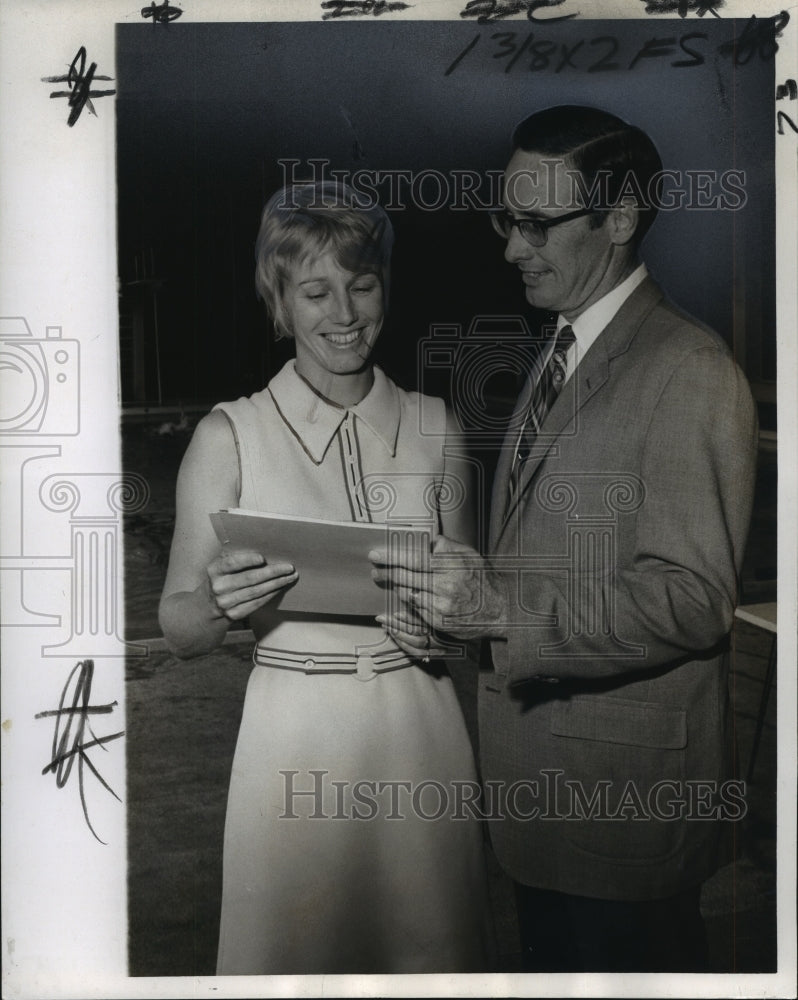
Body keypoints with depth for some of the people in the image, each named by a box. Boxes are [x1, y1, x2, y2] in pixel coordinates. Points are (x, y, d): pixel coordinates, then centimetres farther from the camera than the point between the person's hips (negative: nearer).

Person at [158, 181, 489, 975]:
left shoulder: (435, 427, 2)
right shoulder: (229, 436, -6)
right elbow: (178, 630, -3)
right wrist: (219, 602, -23)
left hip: (421, 733, 2)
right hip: (297, 738, -2)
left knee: (429, 946, 15)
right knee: (297, 947, 13)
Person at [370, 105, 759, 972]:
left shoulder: (690, 374, -17)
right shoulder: (559, 354, 11)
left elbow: (694, 599, -22)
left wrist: (503, 607, -30)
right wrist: (452, 599, 0)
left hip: (628, 774, -8)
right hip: (538, 763, 8)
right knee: (549, 960, 23)